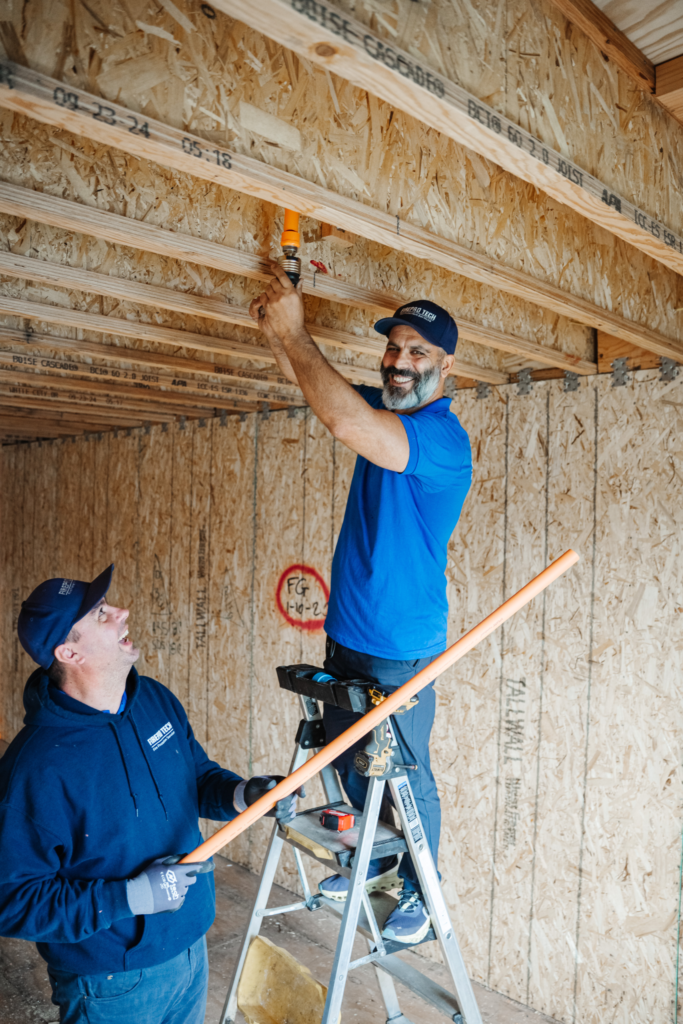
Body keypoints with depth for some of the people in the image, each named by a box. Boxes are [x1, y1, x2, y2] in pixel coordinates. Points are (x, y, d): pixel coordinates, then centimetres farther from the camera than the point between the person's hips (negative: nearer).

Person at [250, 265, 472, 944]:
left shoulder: (443, 437, -22)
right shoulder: (386, 408, 4)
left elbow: (346, 422, -38)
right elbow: (310, 380, 14)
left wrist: (292, 329, -29)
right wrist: (273, 326, -7)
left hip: (400, 648, -8)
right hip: (346, 634, 9)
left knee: (406, 775, 10)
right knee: (344, 760, 22)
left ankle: (420, 890, 34)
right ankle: (376, 862, 45)